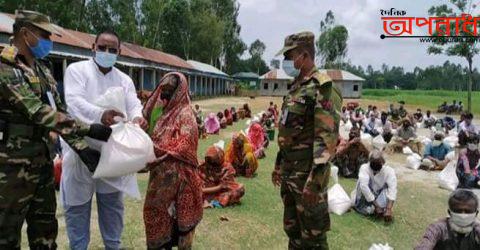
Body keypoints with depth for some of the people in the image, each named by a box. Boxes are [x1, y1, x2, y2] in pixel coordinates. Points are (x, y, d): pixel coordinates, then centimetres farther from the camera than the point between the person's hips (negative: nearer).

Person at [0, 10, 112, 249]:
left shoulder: (43, 70, 12)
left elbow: (59, 112, 10)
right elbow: (36, 111, -24)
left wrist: (81, 147, -1)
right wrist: (87, 129, -26)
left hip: (43, 159, 8)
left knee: (45, 227, 17)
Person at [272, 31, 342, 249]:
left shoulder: (323, 89, -16)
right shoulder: (295, 88, 13)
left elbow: (327, 139, -23)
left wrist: (315, 182, -26)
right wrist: (279, 165, 20)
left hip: (308, 174, -8)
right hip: (289, 172, 9)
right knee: (291, 228, 20)